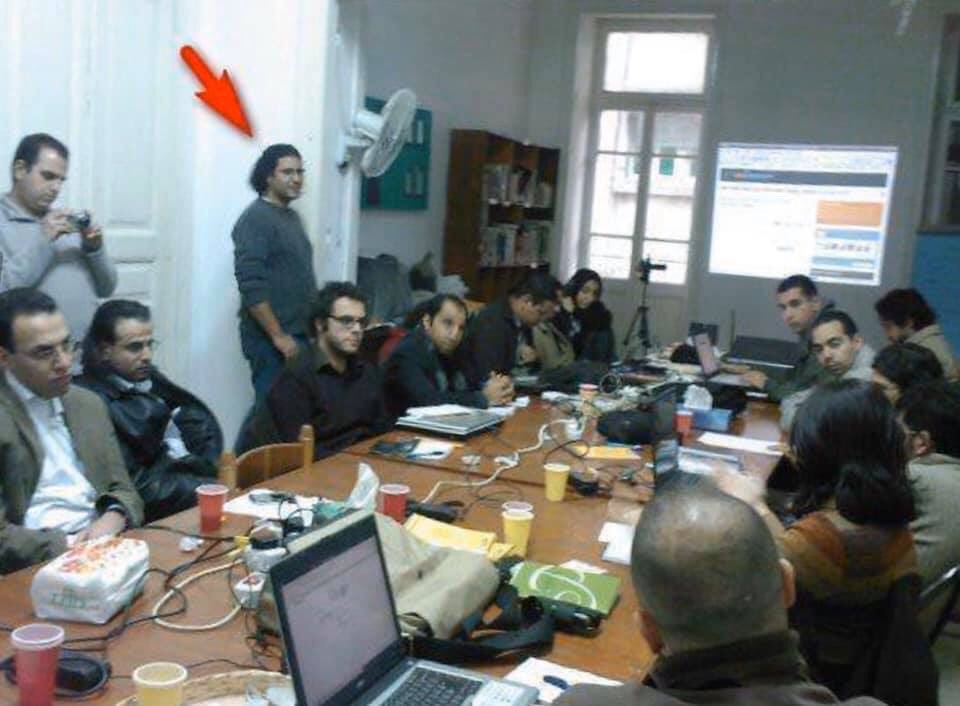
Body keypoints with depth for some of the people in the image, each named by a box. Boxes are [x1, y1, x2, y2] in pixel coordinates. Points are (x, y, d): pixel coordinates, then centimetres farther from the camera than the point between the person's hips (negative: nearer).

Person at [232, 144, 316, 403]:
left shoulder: (292, 216, 16)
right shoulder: (255, 218, -10)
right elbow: (251, 287, -18)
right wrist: (279, 336, -19)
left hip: (299, 335, 8)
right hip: (271, 339, -8)